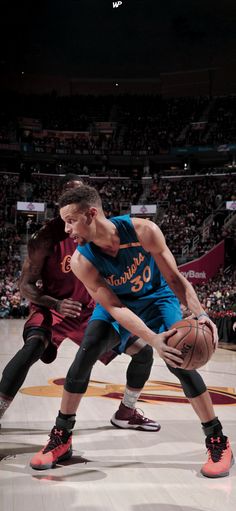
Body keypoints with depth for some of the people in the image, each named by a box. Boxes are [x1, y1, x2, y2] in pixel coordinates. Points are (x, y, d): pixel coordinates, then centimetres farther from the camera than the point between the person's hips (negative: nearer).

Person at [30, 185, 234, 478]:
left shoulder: (143, 231, -33)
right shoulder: (81, 262, -29)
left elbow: (174, 278, -22)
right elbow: (114, 307, -30)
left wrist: (200, 314, -36)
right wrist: (152, 339, -43)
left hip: (156, 297, -1)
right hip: (114, 303, 2)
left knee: (179, 362, -15)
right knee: (84, 357, -12)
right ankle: (61, 437, 6)